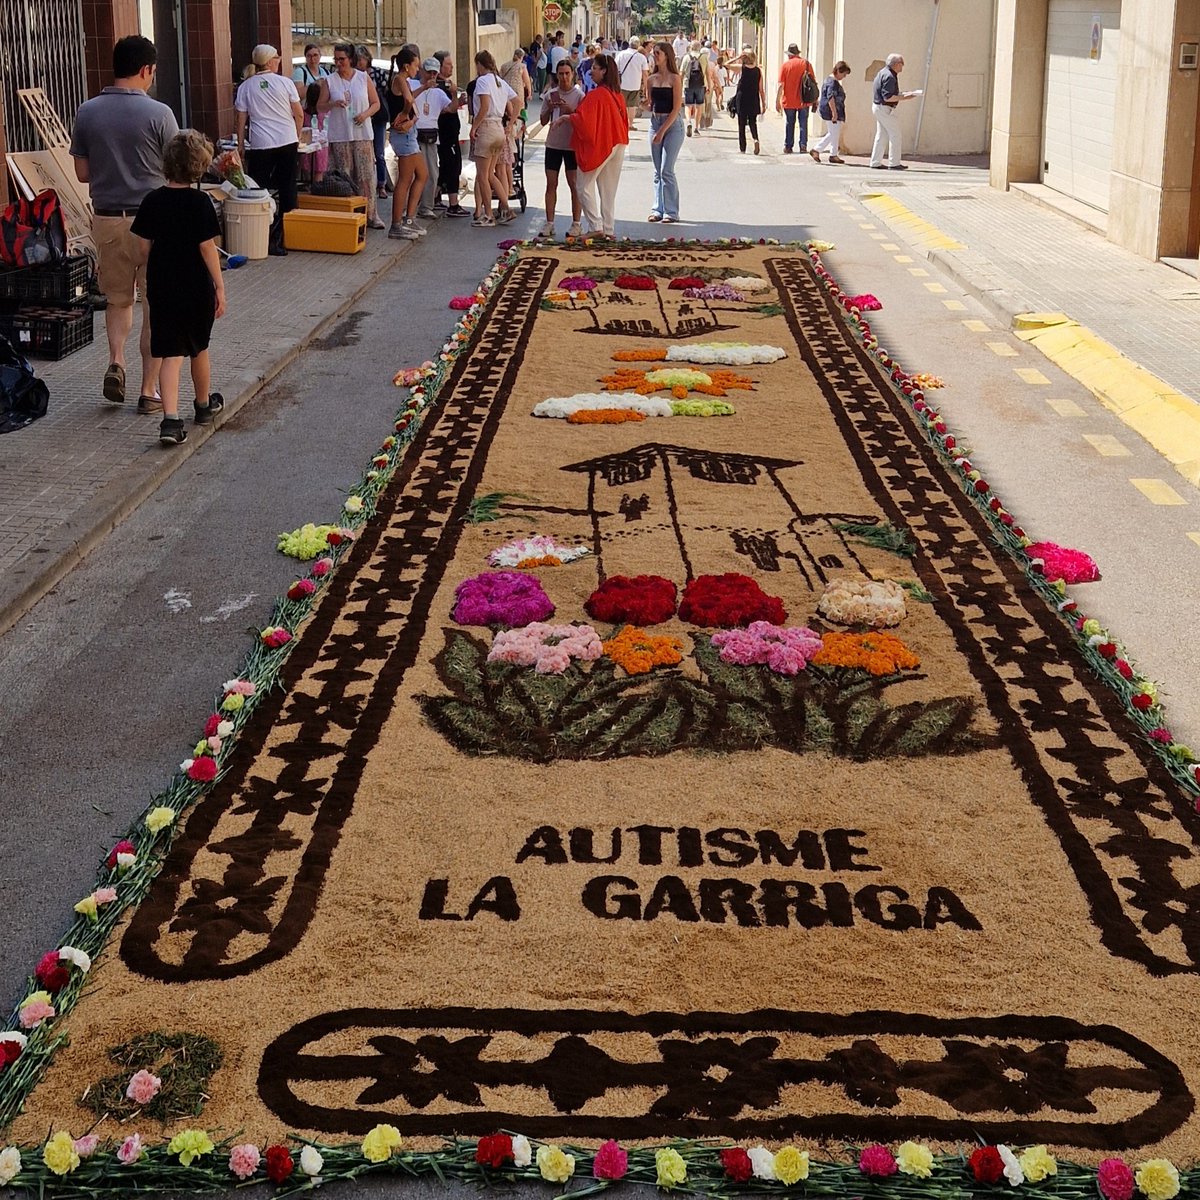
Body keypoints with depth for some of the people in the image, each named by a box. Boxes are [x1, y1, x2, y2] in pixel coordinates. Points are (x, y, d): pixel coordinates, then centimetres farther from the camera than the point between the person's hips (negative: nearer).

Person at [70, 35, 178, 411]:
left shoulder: (87, 112, 0)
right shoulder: (158, 114, -12)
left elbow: (83, 173, 6)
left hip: (108, 220, 4)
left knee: (118, 298, 21)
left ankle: (116, 362, 1)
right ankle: (149, 390, 9)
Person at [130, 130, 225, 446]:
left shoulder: (152, 201, -1)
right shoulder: (199, 202, -12)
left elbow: (145, 247, 3)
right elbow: (207, 248, -13)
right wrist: (220, 286, -6)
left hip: (161, 287, 2)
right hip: (197, 289, -2)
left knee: (171, 354, 1)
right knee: (199, 349, 18)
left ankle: (170, 419, -14)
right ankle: (204, 405, 38)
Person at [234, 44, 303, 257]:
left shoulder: (246, 87, 2)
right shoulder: (285, 83, 1)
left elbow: (241, 118, 3)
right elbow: (299, 114, 5)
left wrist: (240, 145, 12)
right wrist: (297, 137, 20)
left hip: (261, 145, -1)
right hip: (288, 143, 1)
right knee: (287, 189, 7)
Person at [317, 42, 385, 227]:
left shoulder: (364, 78, 7)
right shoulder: (329, 81, 6)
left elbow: (376, 103, 9)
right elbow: (319, 107, 6)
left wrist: (365, 114, -10)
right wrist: (333, 104, -14)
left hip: (362, 135, 0)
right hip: (339, 136, 0)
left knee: (366, 176, -2)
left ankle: (370, 215, 4)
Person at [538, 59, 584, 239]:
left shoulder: (579, 95, -4)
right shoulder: (550, 94, 6)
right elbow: (543, 121, 10)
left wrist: (570, 111, -21)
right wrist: (549, 109, -9)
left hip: (572, 144, -3)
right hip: (553, 143, 3)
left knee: (574, 184, -1)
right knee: (551, 184, 3)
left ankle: (576, 223, 5)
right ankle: (549, 223, 7)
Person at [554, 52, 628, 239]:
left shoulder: (596, 94, -16)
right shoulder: (617, 94, 9)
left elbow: (582, 119, -21)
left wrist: (564, 117, -8)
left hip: (599, 146, -8)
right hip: (618, 144, 8)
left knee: (585, 185, 1)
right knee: (609, 190, 11)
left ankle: (596, 227, -6)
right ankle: (609, 229, 11)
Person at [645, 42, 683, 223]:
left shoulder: (675, 78, -8)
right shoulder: (652, 79, 9)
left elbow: (676, 108, -12)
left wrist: (662, 131, -15)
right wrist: (647, 105, -2)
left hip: (673, 123, -6)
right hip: (655, 122, 6)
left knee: (666, 170, -9)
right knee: (657, 171, 7)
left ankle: (671, 212, -3)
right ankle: (658, 209, 13)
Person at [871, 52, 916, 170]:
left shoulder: (883, 73, 13)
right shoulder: (889, 76, -19)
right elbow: (887, 97, -24)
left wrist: (903, 94, 17)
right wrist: (904, 97, -19)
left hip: (878, 107, 10)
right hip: (885, 109, -10)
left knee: (881, 136, 13)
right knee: (895, 135, -3)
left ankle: (875, 162, 15)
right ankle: (894, 163, -1)